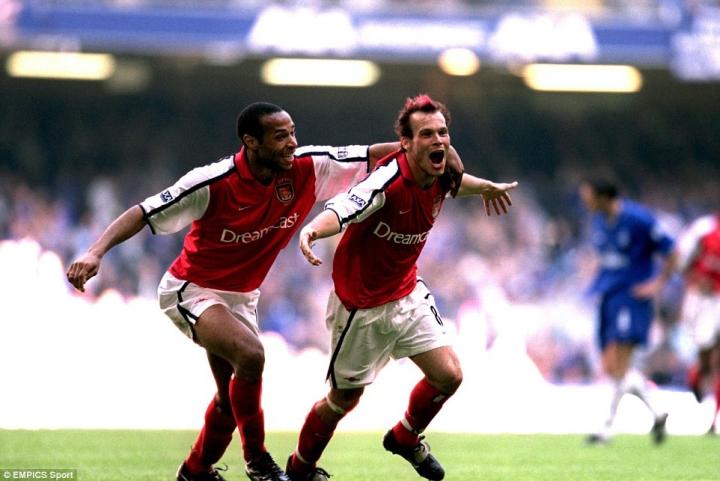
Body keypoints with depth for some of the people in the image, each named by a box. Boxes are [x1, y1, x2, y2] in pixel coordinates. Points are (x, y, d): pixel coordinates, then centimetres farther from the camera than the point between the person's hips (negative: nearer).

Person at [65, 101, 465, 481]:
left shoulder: (307, 168, -14)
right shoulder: (214, 184, -28)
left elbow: (371, 155, -6)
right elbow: (143, 213, -25)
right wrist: (95, 253, -37)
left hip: (241, 298, 7)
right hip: (191, 291, -7)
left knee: (233, 395, 10)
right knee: (250, 355, -29)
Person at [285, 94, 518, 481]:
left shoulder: (439, 174, -7)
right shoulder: (388, 180, -32)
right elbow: (342, 210, -50)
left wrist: (485, 186, 37)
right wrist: (312, 230, -70)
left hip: (408, 295, 7)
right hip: (362, 306, -7)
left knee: (448, 376, -4)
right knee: (344, 400, 6)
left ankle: (405, 438, 27)